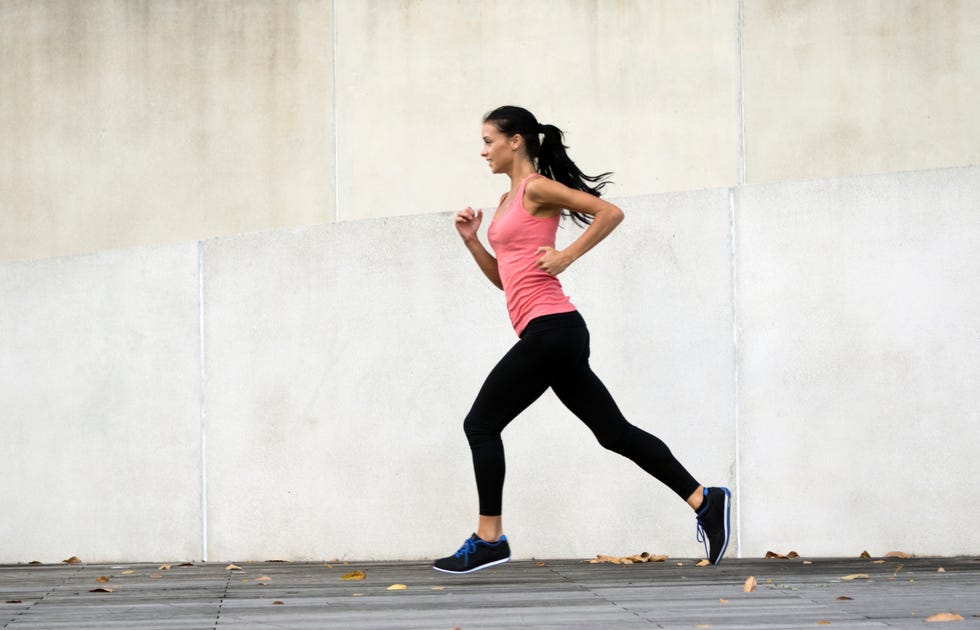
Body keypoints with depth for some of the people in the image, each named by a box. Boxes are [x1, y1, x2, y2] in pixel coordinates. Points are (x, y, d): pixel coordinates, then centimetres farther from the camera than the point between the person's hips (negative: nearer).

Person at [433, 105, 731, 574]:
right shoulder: (508, 202, 22)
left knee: (481, 424, -5)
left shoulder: (536, 188, -5)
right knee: (614, 432, 6)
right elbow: (502, 278, 26)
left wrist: (566, 256, -14)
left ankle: (488, 539, -2)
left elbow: (610, 213, -13)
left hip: (550, 326, -10)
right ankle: (704, 501, 5)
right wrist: (472, 241, 14)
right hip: (551, 335, 10)